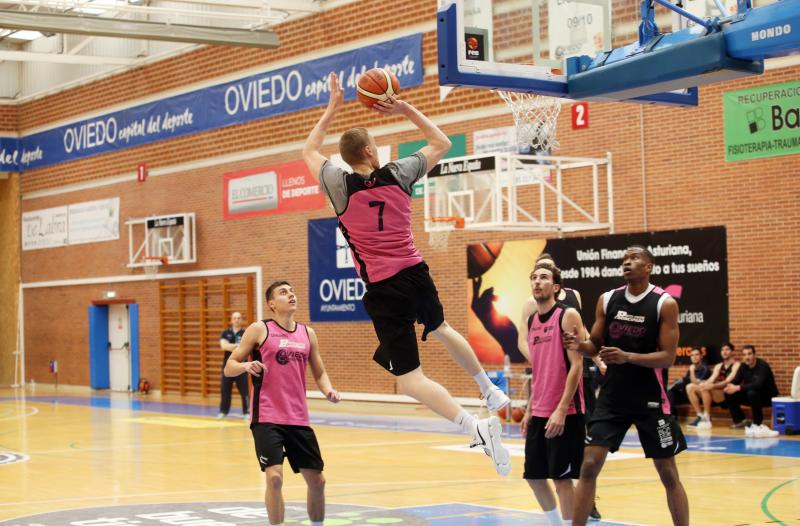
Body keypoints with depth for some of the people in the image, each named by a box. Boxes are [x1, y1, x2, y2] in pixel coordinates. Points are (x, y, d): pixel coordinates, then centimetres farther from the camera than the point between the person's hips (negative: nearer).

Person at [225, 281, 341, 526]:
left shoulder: (307, 333, 11)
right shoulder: (260, 330, -2)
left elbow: (319, 372, 19)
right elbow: (229, 367, -1)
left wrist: (328, 390, -2)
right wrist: (246, 365, -23)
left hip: (298, 419, 5)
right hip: (266, 418, -5)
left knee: (317, 480, 9)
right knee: (275, 477, -18)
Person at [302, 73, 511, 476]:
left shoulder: (340, 186, -7)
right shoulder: (398, 174, -2)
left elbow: (309, 152, 15)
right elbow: (442, 144, 16)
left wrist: (332, 108, 19)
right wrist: (407, 110, 15)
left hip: (383, 290, -4)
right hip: (416, 274, 4)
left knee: (409, 379, -4)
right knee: (441, 329, 36)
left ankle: (475, 427, -24)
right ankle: (491, 391, 49)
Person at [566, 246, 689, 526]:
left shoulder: (665, 304, -9)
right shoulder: (607, 300, 3)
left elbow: (668, 357, -12)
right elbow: (596, 346, 10)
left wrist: (628, 357, -26)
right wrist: (579, 344, -13)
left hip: (650, 399, -3)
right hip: (612, 396, 3)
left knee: (668, 473, 4)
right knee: (589, 465, -3)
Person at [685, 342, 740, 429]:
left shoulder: (736, 365, -2)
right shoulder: (718, 366, 20)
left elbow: (728, 381, -17)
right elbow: (711, 380, 6)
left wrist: (713, 386, -33)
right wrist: (704, 383, -19)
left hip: (727, 394, -8)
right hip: (715, 396, 8)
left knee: (706, 387, -33)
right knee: (690, 387, -4)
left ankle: (707, 418, -27)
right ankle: (701, 416, -7)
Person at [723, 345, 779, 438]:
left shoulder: (762, 366, -23)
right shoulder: (743, 366, -2)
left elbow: (758, 384, -37)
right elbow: (735, 381, -5)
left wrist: (738, 388, -41)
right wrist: (730, 387, -30)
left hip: (768, 397, -7)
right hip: (750, 395, 7)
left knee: (752, 393, -37)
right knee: (729, 394, -10)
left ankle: (758, 425, -25)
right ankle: (740, 420, 2)